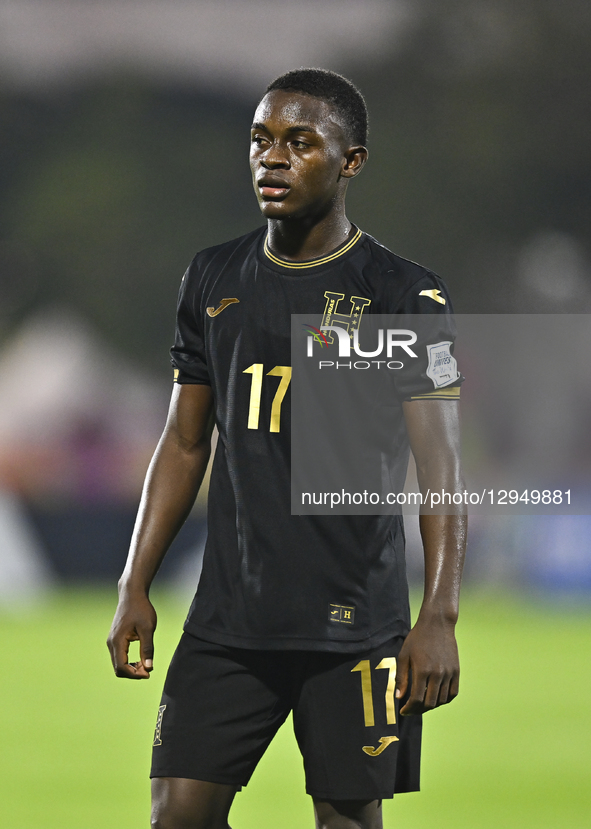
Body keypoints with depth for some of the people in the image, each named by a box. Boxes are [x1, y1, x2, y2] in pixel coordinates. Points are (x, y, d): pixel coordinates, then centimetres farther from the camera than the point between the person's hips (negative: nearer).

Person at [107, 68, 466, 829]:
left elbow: (438, 470, -11)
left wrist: (440, 617, -21)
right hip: (227, 622, 4)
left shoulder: (403, 297, -5)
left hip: (354, 624, -4)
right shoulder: (212, 281, 10)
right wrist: (135, 587, 9)